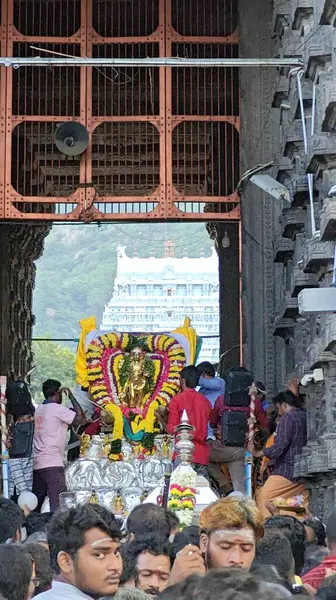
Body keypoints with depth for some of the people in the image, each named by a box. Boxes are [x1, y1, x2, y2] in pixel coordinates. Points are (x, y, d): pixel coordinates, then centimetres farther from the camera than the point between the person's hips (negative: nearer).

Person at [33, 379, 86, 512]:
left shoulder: (39, 409, 14)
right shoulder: (57, 409, -8)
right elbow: (81, 419, -9)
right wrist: (71, 396, 0)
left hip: (37, 464, 8)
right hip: (52, 464, -8)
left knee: (35, 504, 10)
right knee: (58, 505, -12)